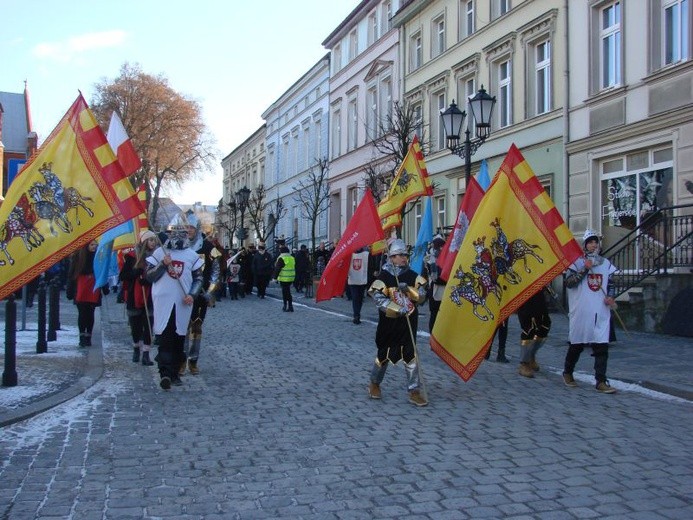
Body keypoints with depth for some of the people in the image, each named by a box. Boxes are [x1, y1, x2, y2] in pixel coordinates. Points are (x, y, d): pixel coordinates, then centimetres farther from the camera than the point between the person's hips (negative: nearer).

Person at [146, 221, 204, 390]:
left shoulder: (192, 255, 8)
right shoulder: (159, 252, 7)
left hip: (183, 303, 1)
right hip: (163, 301, -1)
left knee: (179, 338, 2)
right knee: (164, 338, -2)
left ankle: (174, 373, 2)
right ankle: (165, 373, -4)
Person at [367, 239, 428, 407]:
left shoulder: (412, 276, 4)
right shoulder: (384, 277, -7)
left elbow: (421, 297, -1)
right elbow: (378, 299, -18)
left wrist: (408, 289, -17)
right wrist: (397, 309, -24)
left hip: (409, 322, 3)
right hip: (389, 323, -2)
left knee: (411, 355, 0)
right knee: (384, 354, 11)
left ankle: (414, 391, 6)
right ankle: (374, 383, 33)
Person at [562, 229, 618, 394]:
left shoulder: (606, 263, 13)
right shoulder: (577, 262, 1)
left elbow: (611, 284, 19)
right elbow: (569, 282, -10)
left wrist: (610, 297, 1)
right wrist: (584, 269, -16)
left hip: (601, 312, 3)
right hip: (580, 311, -3)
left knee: (602, 346, -5)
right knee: (576, 344, 8)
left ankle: (601, 382, -2)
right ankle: (567, 373, 29)